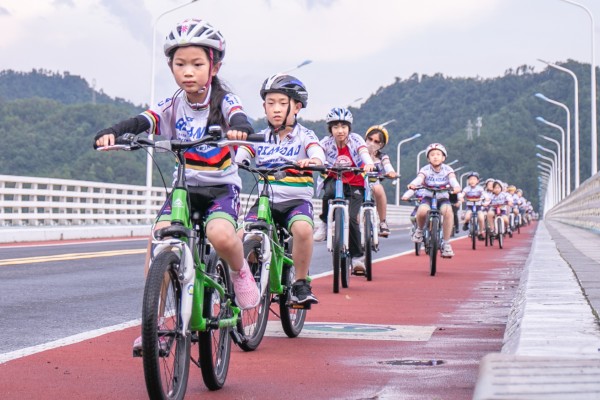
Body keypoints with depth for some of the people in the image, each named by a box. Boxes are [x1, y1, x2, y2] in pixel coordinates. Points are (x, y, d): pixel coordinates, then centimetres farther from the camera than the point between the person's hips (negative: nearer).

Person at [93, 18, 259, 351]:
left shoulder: (224, 101, -9)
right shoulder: (171, 106, -4)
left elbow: (240, 121, -30)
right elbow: (140, 123, -19)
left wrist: (240, 129, -55)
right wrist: (112, 133, -40)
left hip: (221, 186, -3)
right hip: (184, 186, 3)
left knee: (221, 234, -33)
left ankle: (241, 272, 1)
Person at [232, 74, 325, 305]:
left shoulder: (304, 136, 2)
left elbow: (319, 158, -18)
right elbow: (237, 159, -5)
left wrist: (310, 161, -41)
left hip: (296, 201, -2)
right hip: (265, 199, 3)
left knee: (303, 229, -34)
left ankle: (300, 284, -15)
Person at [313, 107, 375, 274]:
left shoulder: (355, 139, -11)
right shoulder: (327, 142, -9)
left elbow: (364, 151, -30)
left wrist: (369, 163, -53)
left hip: (355, 184, -1)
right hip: (335, 180, 1)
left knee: (351, 218, -16)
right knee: (329, 191, -36)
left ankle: (357, 257, 0)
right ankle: (325, 222, -12)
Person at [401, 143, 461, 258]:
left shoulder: (447, 169, -6)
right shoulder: (425, 169, -9)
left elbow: (453, 179, -24)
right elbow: (419, 178, -28)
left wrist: (456, 187, -48)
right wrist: (412, 185, -51)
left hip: (443, 198, 1)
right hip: (428, 198, -1)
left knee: (448, 211, -33)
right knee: (422, 211, -35)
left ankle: (446, 244, -21)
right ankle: (420, 229, 1)